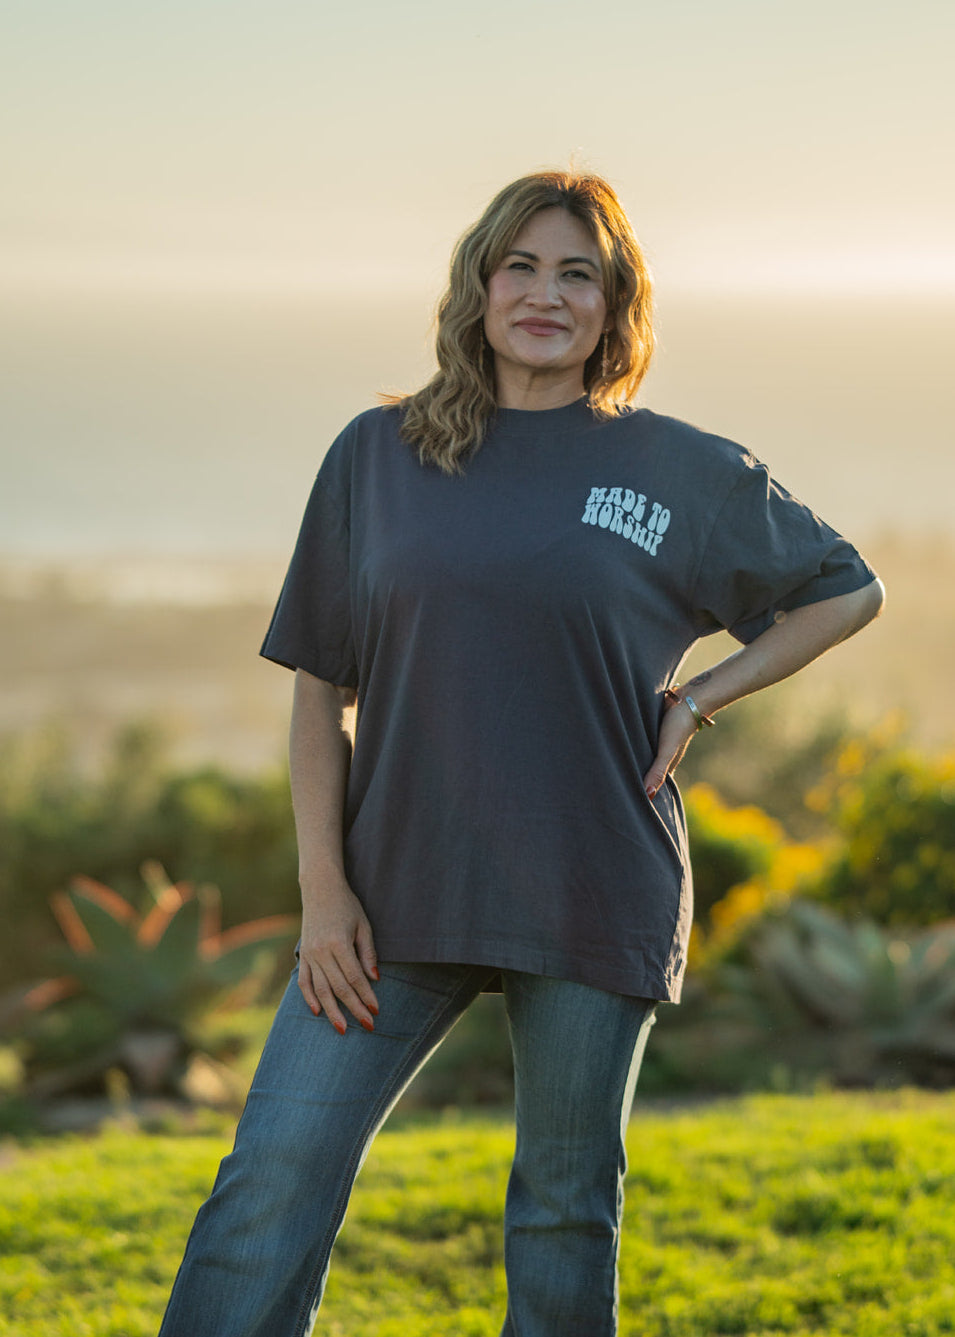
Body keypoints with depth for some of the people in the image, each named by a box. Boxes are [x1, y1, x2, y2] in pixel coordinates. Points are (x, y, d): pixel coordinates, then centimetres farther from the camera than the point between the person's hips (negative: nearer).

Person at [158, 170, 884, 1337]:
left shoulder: (683, 473, 4)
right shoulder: (377, 456, 6)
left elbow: (847, 591, 17)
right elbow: (319, 687, 7)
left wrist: (701, 697, 3)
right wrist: (322, 889, -3)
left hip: (595, 902, 0)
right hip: (399, 895, 1)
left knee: (566, 1219, 8)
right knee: (273, 1185, -8)